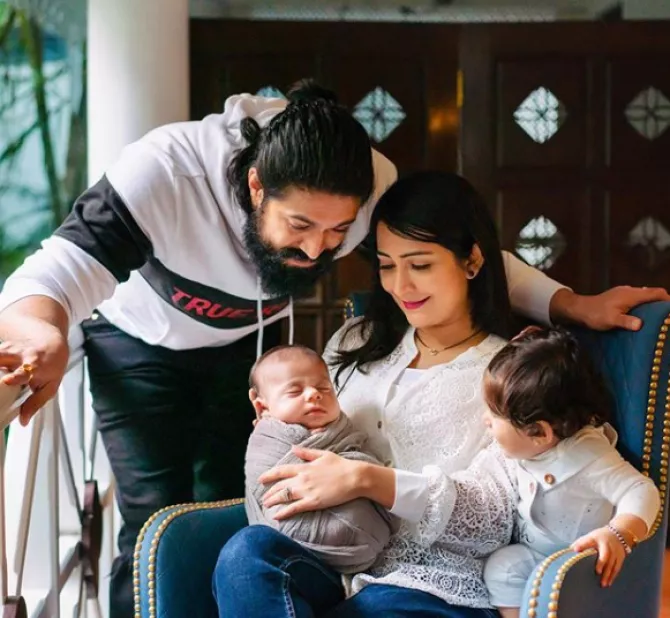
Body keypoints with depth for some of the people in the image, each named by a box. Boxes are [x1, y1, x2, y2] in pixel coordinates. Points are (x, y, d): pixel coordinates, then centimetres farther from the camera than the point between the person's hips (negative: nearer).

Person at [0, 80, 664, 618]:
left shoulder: (371, 182, -29)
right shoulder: (163, 171, -41)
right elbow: (66, 262, -45)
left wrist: (576, 306, -25)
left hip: (248, 339, 3)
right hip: (141, 343, -3)